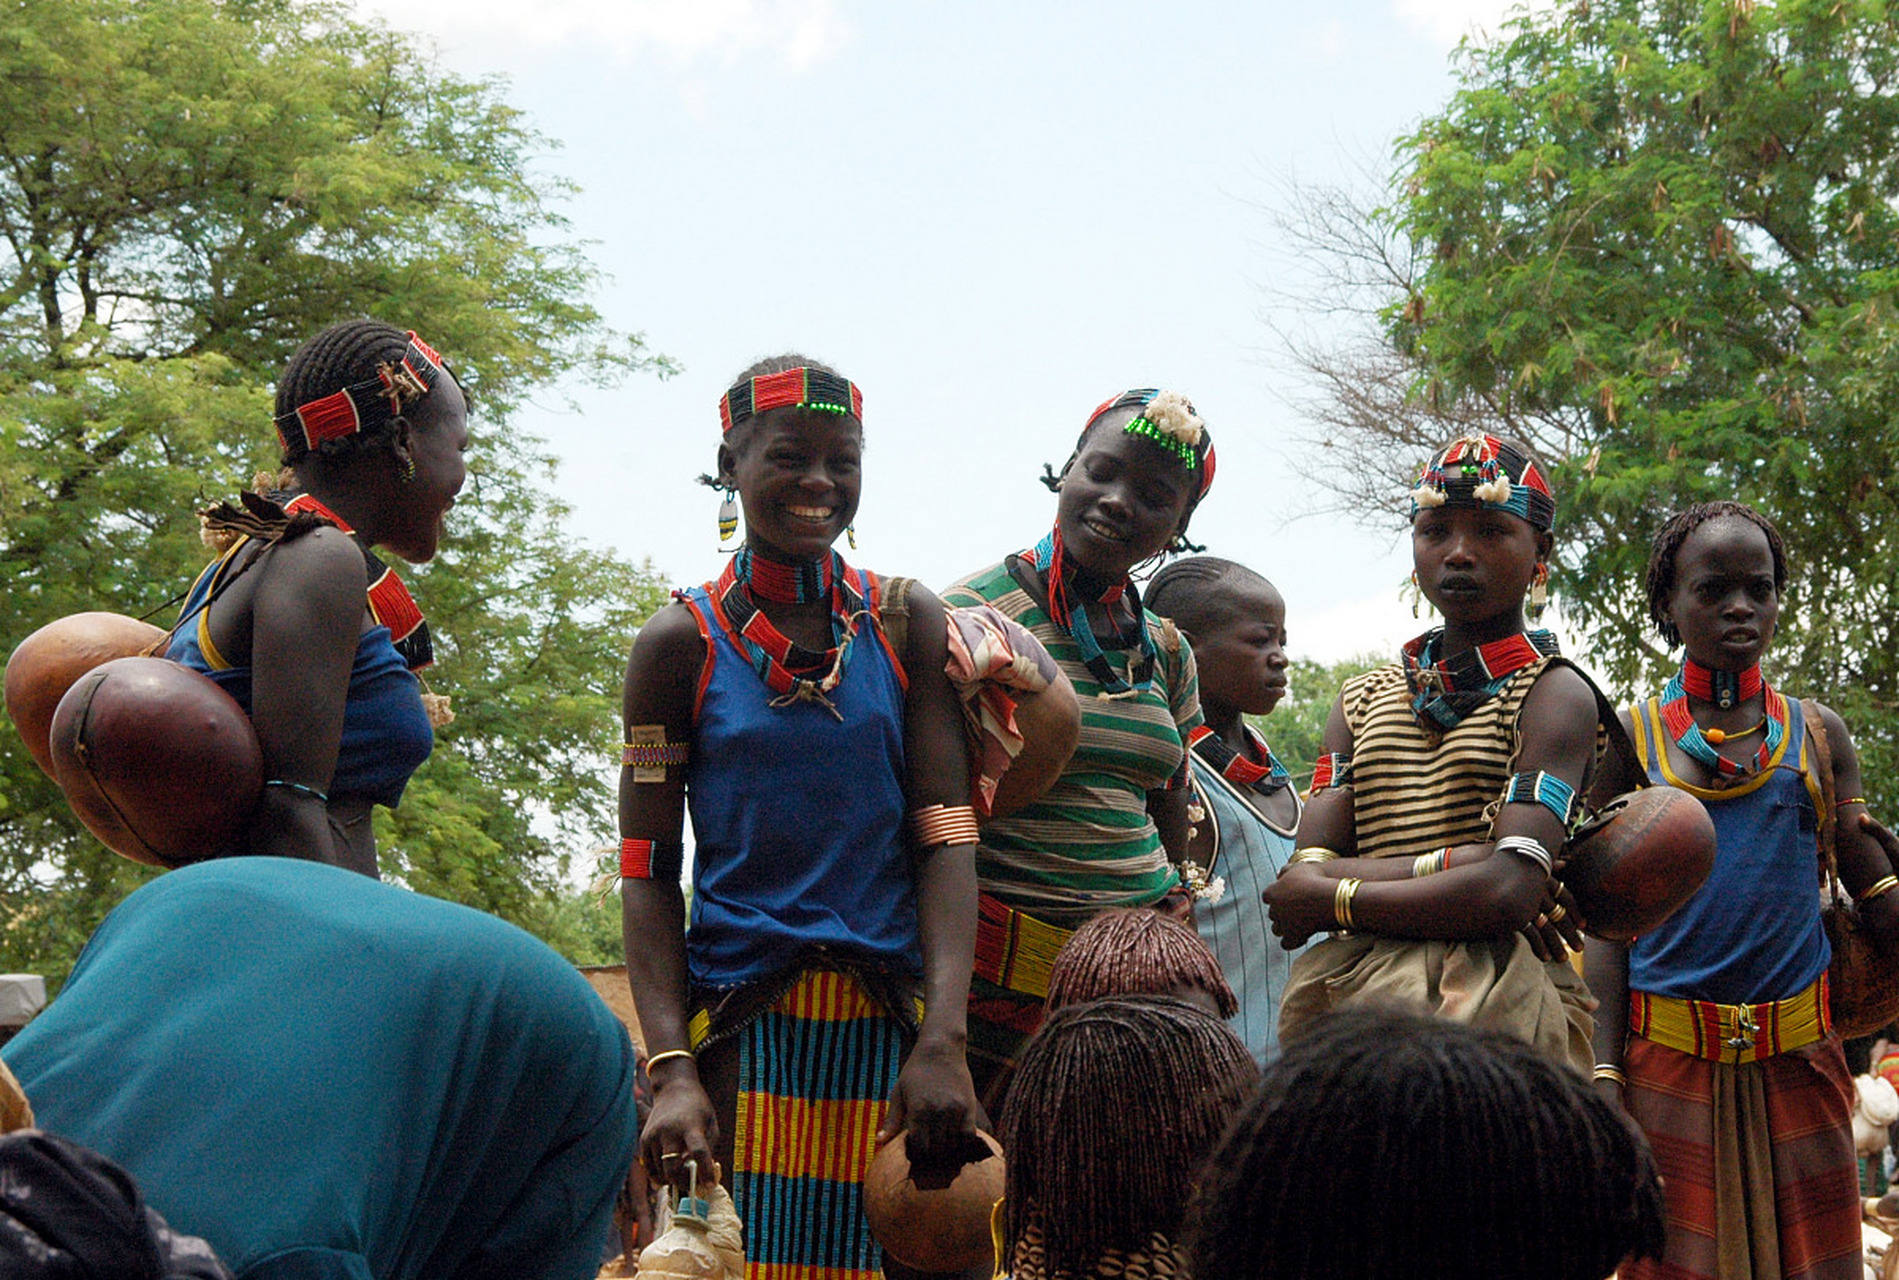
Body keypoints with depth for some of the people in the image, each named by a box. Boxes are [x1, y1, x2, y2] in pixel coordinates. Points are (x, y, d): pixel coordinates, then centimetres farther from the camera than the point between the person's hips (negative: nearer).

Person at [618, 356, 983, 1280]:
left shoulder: (908, 625, 5)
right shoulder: (682, 642, 2)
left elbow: (945, 838, -1)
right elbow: (649, 873, 0)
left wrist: (942, 1041, -13)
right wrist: (671, 1069, -11)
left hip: (886, 1026, 1)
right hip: (736, 1024, -1)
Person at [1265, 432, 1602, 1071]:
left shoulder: (1554, 693, 0)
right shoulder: (1362, 701, 17)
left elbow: (1508, 894, -16)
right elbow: (1304, 876, 3)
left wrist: (1325, 901, -5)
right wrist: (1455, 863, -14)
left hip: (1494, 1003, -4)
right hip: (1345, 998, 4)